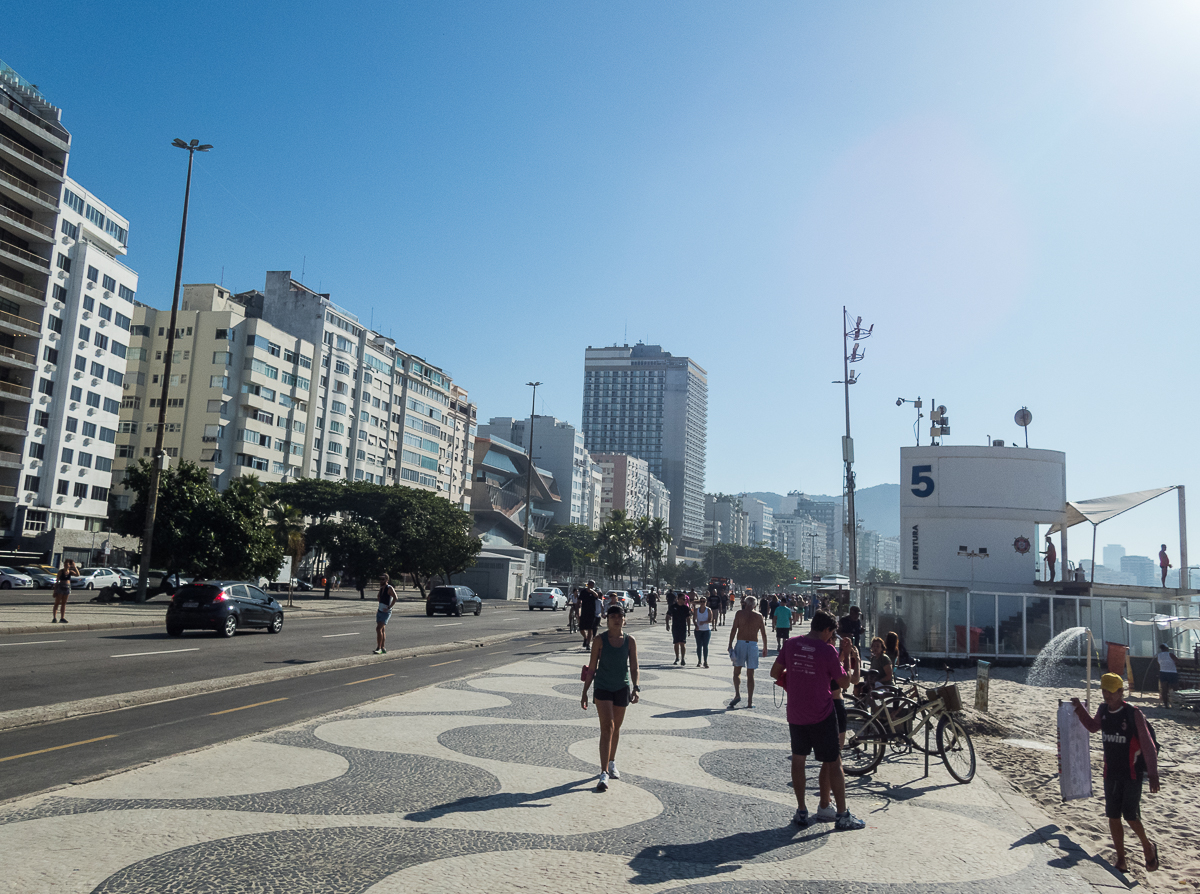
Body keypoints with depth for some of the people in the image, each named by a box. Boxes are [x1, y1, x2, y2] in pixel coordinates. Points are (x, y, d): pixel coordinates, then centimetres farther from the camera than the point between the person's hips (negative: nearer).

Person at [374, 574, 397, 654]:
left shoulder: (390, 588, -11)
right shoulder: (381, 588, 13)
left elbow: (395, 598, -24)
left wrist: (389, 607, -24)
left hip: (386, 612, -8)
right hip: (380, 611, 8)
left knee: (378, 628, -17)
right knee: (382, 630, 11)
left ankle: (379, 648, -15)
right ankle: (382, 648, 17)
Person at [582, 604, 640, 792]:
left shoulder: (629, 641, -1)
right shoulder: (599, 640, -6)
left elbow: (634, 667, -1)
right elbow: (592, 668, -2)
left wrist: (635, 688, -15)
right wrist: (585, 693, -2)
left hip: (622, 688, 3)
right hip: (603, 687, -3)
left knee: (616, 728, 15)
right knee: (607, 727, -14)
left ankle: (611, 762, 37)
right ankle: (604, 773, -16)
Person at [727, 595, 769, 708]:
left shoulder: (740, 613, 1)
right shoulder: (759, 616, 7)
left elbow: (733, 629, -6)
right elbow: (764, 634, 8)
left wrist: (730, 645, -5)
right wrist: (765, 648, 19)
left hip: (741, 643, -2)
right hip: (753, 645, 2)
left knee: (736, 672, 8)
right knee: (750, 674, 8)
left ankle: (737, 694, -11)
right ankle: (750, 701, 8)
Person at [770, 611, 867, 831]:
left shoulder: (791, 644, -1)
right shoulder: (827, 650, -14)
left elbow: (775, 672, 7)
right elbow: (844, 683, -5)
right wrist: (843, 661, 9)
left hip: (795, 713, 4)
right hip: (822, 715, -4)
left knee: (798, 760, 15)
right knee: (834, 763, 5)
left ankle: (801, 811, 18)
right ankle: (842, 816, 9)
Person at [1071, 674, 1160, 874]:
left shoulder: (1134, 714, -14)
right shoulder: (1103, 711, 2)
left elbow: (1148, 745, -12)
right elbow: (1093, 727, 22)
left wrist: (1153, 775, -14)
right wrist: (1079, 709, 9)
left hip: (1132, 774, -5)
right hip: (1110, 773, 5)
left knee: (1130, 816, -5)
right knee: (1113, 817, 6)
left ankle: (1148, 846, 25)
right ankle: (1121, 860, 18)